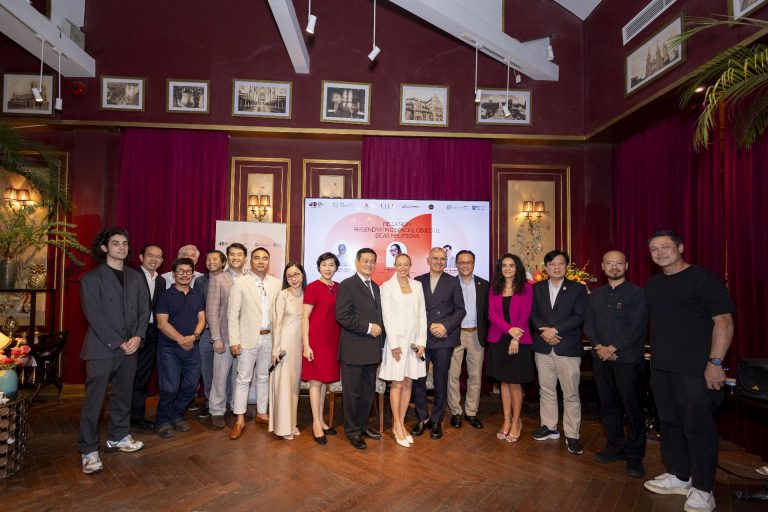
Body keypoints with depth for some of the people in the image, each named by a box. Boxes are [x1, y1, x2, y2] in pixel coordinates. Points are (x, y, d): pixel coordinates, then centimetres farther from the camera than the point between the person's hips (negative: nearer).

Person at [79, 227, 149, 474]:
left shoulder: (135, 277, 10)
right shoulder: (91, 278, -4)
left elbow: (144, 308, 7)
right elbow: (95, 316, -10)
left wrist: (137, 337, -7)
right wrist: (117, 343, -14)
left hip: (130, 347, 5)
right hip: (101, 348, -5)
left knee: (123, 395, 14)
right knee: (94, 399, 1)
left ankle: (118, 437, 29)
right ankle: (89, 451, 12)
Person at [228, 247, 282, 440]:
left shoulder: (276, 284, 2)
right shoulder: (240, 283, -5)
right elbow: (232, 314, -6)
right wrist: (234, 341, -10)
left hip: (270, 338, 3)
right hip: (249, 337, -3)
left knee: (264, 377, 15)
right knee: (243, 379, 4)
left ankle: (261, 413, 29)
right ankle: (240, 420, 16)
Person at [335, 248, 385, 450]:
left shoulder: (376, 287, 16)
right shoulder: (347, 285, -8)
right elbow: (342, 316, -18)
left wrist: (379, 331, 7)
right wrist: (368, 327, -16)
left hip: (372, 349, 7)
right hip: (354, 349, -7)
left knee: (368, 391, 16)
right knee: (353, 392, 4)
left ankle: (362, 425, 32)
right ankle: (352, 430, 21)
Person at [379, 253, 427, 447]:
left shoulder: (417, 286, 8)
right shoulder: (387, 287, -2)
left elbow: (422, 315, 6)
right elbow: (387, 316, -6)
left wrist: (421, 341, -1)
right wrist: (394, 344, -11)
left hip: (414, 341, 4)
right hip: (396, 340, -4)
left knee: (408, 383, 9)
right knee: (397, 384, 3)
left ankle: (401, 423, 21)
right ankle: (397, 426, 14)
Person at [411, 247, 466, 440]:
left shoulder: (453, 282, 5)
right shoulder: (418, 281, 7)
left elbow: (460, 310, 3)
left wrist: (446, 327, -10)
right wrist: (430, 326, -8)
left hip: (444, 339, -1)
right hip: (421, 338, 1)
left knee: (440, 382, 7)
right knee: (418, 379, 2)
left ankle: (436, 421, 23)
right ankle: (423, 419, 20)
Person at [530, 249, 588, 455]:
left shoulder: (578, 288, 2)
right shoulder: (537, 288, 9)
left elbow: (579, 316, -7)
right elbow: (532, 314, 4)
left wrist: (555, 330, -15)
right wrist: (544, 331, -12)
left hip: (568, 348, -3)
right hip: (543, 347, 3)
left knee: (571, 394, 1)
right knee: (546, 390, 12)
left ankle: (572, 435, 12)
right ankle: (549, 427, 26)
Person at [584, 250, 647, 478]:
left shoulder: (637, 293, -4)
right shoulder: (596, 294, 12)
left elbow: (636, 328, -11)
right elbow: (588, 324, 8)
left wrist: (612, 348, -14)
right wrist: (598, 347, -8)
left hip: (628, 359, -4)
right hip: (601, 358, 5)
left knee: (632, 408, 3)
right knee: (608, 405, 12)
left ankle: (635, 456, 17)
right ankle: (615, 447, 27)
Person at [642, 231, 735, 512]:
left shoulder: (704, 279, -8)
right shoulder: (652, 284, 12)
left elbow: (724, 321, -13)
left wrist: (715, 363, -18)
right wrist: (656, 356, 13)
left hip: (696, 370, -6)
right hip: (661, 369, 7)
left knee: (698, 428, 3)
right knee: (669, 423, 14)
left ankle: (702, 489, 19)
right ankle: (679, 476, 30)